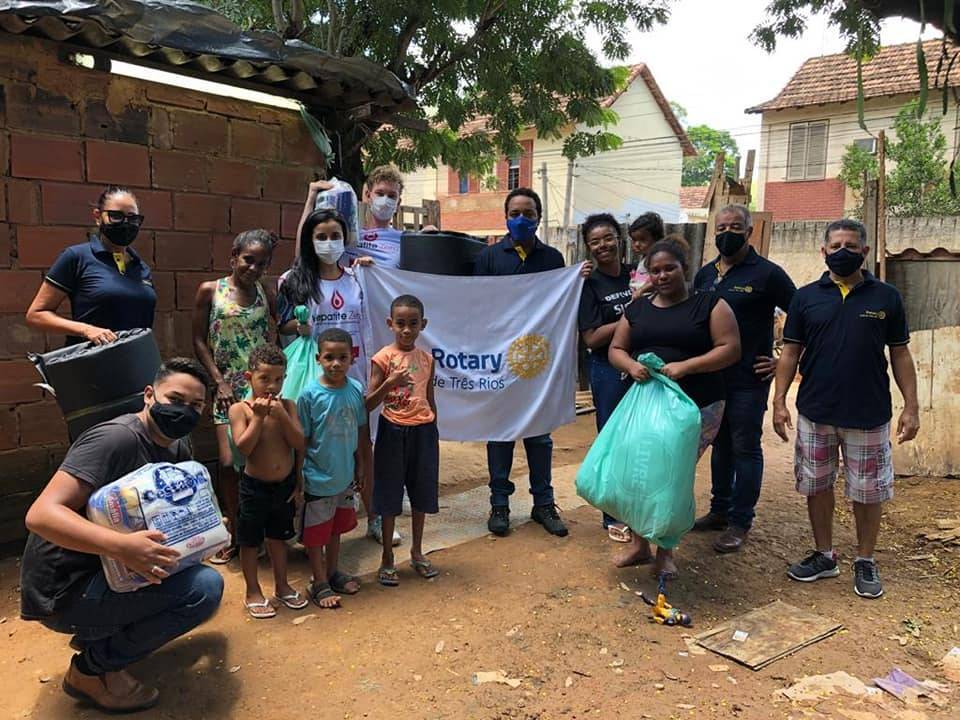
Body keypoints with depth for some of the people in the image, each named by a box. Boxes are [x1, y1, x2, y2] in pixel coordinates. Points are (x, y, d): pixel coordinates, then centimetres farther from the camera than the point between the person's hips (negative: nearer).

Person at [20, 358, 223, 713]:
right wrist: (121, 546, -43)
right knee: (205, 586, -21)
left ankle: (99, 632, 15)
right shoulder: (117, 438, -22)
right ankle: (92, 668, -4)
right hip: (63, 590, -9)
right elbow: (41, 515, -30)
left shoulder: (178, 448, 4)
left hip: (104, 570, 9)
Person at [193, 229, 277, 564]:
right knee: (229, 461, -6)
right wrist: (219, 381, -4)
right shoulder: (210, 291, 1)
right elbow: (199, 341, 1)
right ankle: (235, 536, 12)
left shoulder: (267, 297, 6)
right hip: (229, 389, -1)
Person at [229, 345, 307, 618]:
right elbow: (243, 447, -21)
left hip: (285, 484, 3)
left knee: (279, 537, 19)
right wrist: (258, 416, -24)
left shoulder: (287, 406, -4)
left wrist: (281, 415, -21)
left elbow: (300, 444, -12)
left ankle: (282, 586, 35)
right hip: (254, 486, -3)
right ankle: (253, 592, 26)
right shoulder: (239, 409, -11)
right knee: (250, 541, 9)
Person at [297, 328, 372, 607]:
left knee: (336, 527, 22)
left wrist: (361, 464, 10)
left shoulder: (356, 389, -5)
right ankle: (319, 583, 24)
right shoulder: (311, 394, -17)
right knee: (315, 532, 9)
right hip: (317, 477, -5)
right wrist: (298, 475, -9)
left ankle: (333, 573, 39)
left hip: (345, 474, 5)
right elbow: (302, 439, -11)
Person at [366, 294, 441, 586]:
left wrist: (433, 434, 14)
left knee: (422, 494, 14)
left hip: (423, 432, 4)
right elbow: (369, 404, -11)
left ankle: (417, 552, 32)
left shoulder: (427, 359, 4)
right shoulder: (383, 358, -9)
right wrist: (389, 383, -27)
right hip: (394, 432, -4)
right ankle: (387, 558, 21)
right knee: (390, 496, 6)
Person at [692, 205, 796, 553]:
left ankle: (740, 522, 13)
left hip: (749, 380, -6)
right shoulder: (705, 274, 10)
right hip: (711, 377, 6)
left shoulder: (767, 273, -8)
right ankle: (720, 510, 29)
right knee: (720, 445, 16)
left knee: (745, 449, 2)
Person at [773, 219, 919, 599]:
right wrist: (779, 401, -3)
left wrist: (911, 406, -1)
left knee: (868, 492, 8)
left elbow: (900, 354, 4)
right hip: (815, 414, 1)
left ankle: (865, 562, 26)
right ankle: (824, 556, 29)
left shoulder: (886, 297, 0)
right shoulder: (806, 297, 2)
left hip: (869, 416, -1)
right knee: (817, 487, 12)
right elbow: (791, 352, 3)